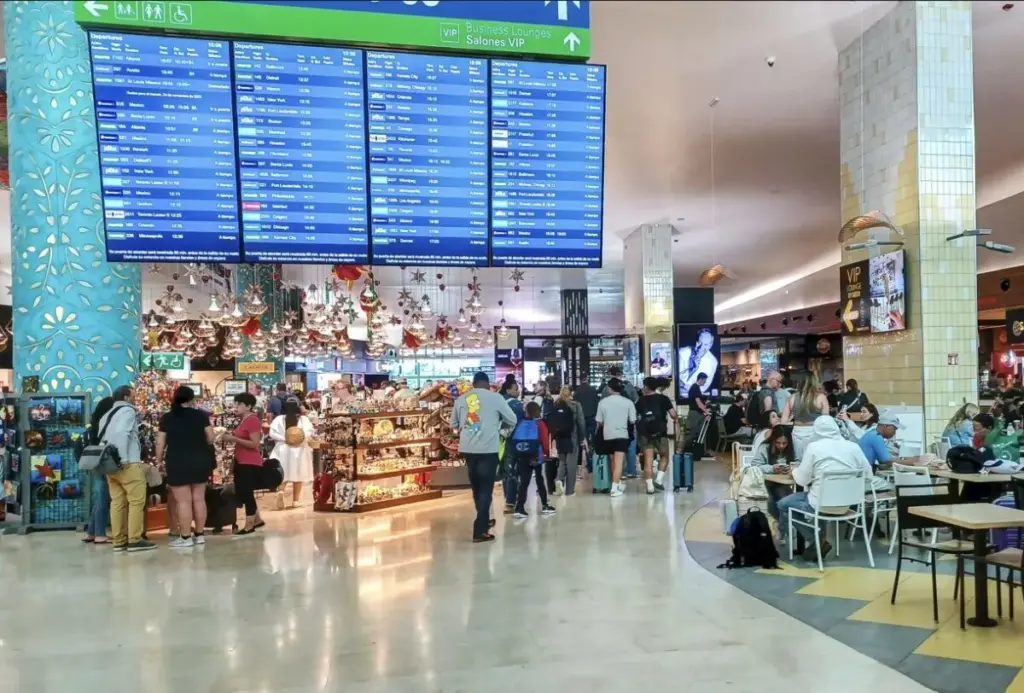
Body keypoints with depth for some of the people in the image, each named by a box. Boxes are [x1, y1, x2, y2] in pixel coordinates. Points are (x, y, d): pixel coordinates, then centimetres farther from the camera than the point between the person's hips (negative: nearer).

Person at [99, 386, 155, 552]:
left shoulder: (106, 416, 21)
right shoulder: (128, 410, -4)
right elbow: (122, 433, -20)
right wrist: (125, 459, -20)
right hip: (129, 463, -8)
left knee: (117, 502, 8)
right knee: (136, 501, -5)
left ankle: (119, 541, 8)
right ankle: (134, 540, -6)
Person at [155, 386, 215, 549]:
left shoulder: (167, 418, 0)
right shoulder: (201, 415, 3)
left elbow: (160, 443, -1)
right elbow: (210, 438, 1)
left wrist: (159, 462, 9)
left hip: (178, 463, -3)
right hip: (200, 461, 3)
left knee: (183, 501, -1)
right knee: (199, 498, 10)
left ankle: (185, 537, 0)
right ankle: (199, 535, 15)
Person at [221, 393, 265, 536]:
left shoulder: (253, 420, -16)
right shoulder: (244, 421, 14)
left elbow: (255, 444, -22)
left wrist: (234, 439, -22)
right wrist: (232, 438, 9)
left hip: (250, 464, -10)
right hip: (242, 463, 10)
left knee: (246, 493, -5)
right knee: (242, 493, 14)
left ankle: (249, 526, 3)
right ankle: (257, 520, 25)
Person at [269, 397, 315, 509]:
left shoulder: (279, 419, -3)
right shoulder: (304, 419, -4)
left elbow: (272, 433, -10)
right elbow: (310, 432, -15)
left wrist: (284, 439, -9)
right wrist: (302, 439, -10)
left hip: (283, 450, 1)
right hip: (300, 450, 0)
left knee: (283, 474, 9)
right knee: (298, 475, 9)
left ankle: (281, 491, -18)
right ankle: (295, 500, 11)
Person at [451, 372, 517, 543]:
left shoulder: (461, 399, 7)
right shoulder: (495, 397, -4)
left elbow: (454, 424, 19)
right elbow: (513, 421, 6)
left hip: (467, 449, 5)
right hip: (488, 449, -4)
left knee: (476, 487, 18)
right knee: (485, 488, 0)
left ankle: (483, 521, 33)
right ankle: (479, 530, -4)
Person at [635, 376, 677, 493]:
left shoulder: (640, 401, 6)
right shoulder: (663, 398, 2)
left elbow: (635, 417, 4)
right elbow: (673, 415, -4)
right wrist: (674, 409, 16)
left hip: (644, 433, 1)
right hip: (660, 433, -1)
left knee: (648, 460, 2)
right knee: (664, 456, 19)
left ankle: (650, 486, -1)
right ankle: (659, 479, 6)